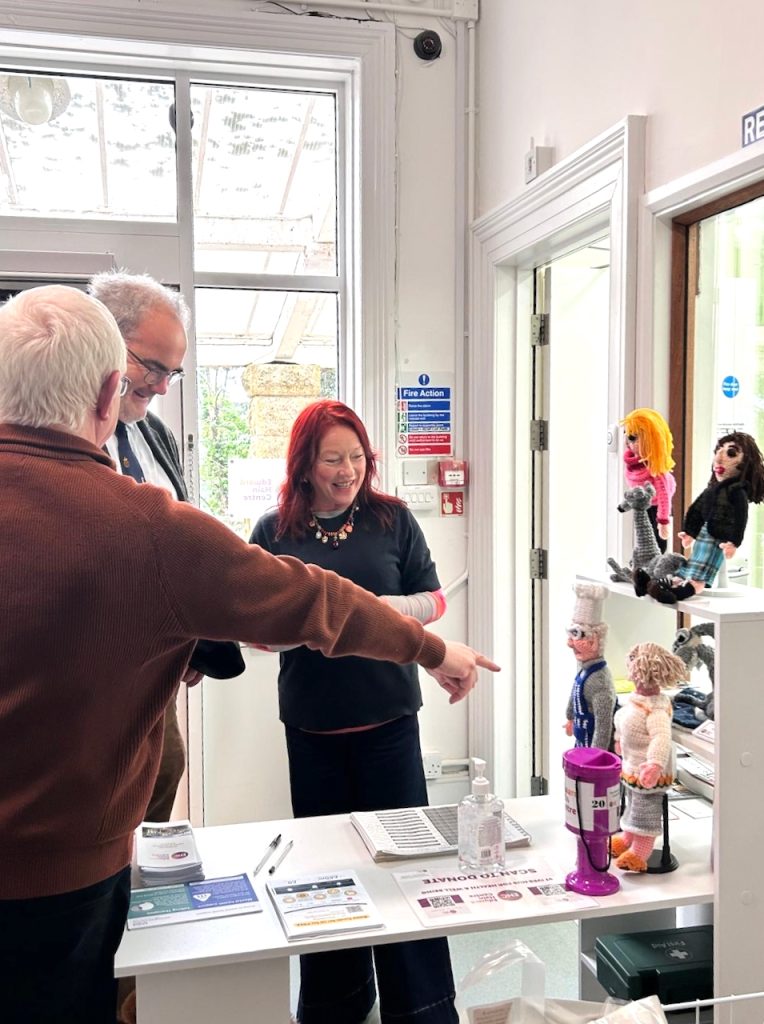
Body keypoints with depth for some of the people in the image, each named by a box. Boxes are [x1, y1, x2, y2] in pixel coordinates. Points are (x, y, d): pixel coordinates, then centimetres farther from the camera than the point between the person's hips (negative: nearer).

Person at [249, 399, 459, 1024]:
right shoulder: (275, 531, 2)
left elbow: (434, 599, 4)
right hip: (312, 725, 1)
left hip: (388, 717, -1)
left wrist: (392, 608, -16)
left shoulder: (391, 519, 1)